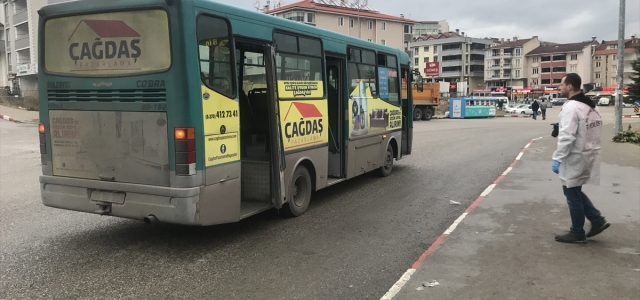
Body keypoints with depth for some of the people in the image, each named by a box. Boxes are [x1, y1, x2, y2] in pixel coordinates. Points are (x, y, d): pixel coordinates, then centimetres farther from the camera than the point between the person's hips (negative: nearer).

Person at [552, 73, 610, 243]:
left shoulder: (571, 107, -19)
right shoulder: (591, 106, 12)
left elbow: (567, 137, -24)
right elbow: (594, 131, 16)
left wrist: (557, 158, -21)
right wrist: (589, 148, 19)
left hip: (575, 158, -9)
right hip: (588, 155, 10)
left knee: (572, 194, 2)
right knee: (575, 191, 21)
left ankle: (577, 233, 12)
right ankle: (597, 220, 19)